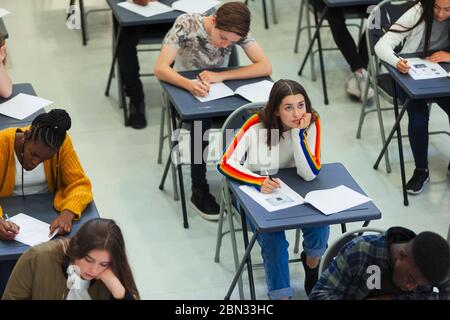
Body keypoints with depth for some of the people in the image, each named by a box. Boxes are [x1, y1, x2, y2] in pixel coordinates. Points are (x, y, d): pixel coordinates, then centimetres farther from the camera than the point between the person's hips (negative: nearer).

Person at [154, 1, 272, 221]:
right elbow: (160, 68, -30)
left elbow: (265, 67, -26)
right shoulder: (186, 24, -26)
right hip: (185, 89, -2)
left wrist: (221, 76, -36)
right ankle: (199, 192, -19)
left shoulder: (238, 32, -19)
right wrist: (189, 84, -50)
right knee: (201, 120, -33)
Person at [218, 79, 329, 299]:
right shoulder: (258, 124, -23)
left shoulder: (311, 123, -18)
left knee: (319, 225, -23)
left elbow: (310, 174, -26)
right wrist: (260, 182, -41)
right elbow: (226, 164, -26)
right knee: (273, 240, -25)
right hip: (255, 191, -2)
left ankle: (311, 263, 11)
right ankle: (281, 295, -5)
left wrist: (298, 132, -34)